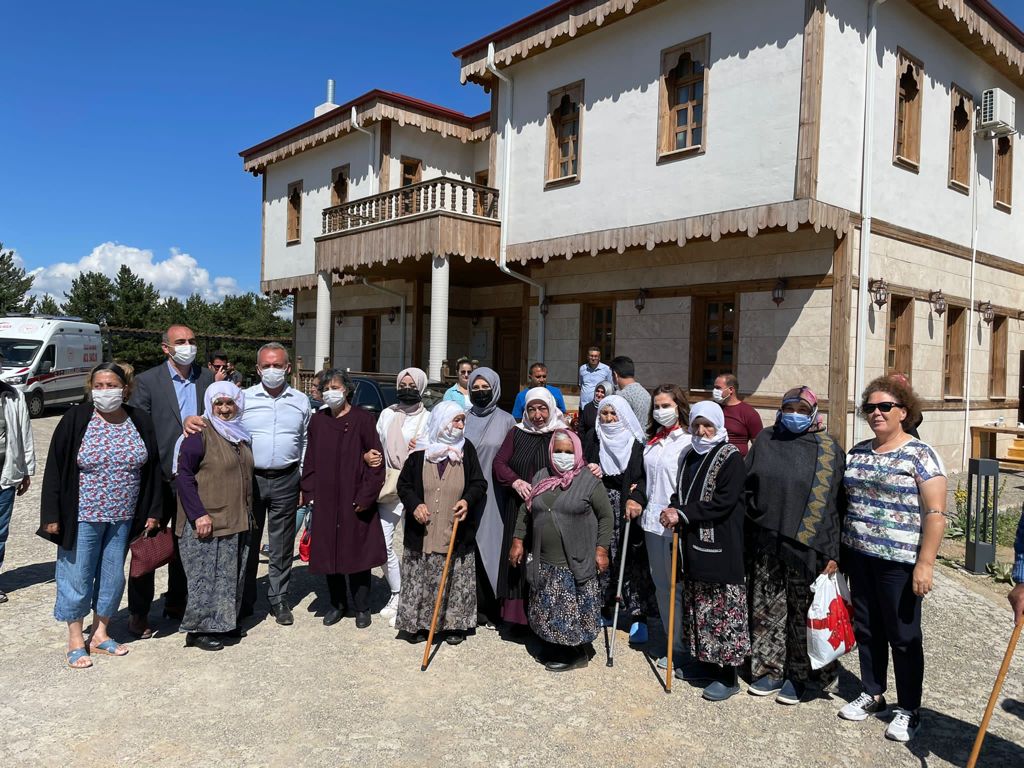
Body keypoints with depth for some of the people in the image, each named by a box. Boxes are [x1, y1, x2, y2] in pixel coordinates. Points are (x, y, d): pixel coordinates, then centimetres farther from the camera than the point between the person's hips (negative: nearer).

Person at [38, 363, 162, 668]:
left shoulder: (140, 422, -1)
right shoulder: (76, 420, -9)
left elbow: (152, 469, 5)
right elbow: (55, 469, -6)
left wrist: (153, 511, 3)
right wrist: (52, 515, -9)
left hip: (123, 517, 3)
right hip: (83, 516, -3)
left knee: (113, 576, 12)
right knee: (78, 575, 7)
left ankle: (100, 634, 29)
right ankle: (75, 640, 24)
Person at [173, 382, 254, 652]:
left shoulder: (242, 436, 11)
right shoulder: (199, 435, -11)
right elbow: (183, 475, -15)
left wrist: (248, 513, 18)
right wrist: (199, 514, -19)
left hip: (237, 522, 7)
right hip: (207, 522, -7)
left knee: (232, 575, 15)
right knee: (206, 576, 1)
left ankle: (225, 621, 29)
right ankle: (198, 629, 14)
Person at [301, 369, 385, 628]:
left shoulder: (362, 419, -7)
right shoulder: (318, 421, 6)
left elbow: (376, 460, -8)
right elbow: (311, 460, 11)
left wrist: (366, 497, -11)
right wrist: (309, 493, 4)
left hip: (355, 500, -4)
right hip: (325, 500, 4)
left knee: (358, 551, 4)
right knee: (328, 553, 9)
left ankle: (362, 607, 19)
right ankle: (337, 604, 27)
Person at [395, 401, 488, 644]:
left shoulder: (467, 450, 1)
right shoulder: (420, 452, -1)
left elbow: (479, 484, 3)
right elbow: (404, 483, 5)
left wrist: (468, 500, -16)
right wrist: (414, 504, -11)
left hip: (456, 535, 0)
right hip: (422, 534, 0)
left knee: (455, 581, 7)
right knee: (421, 581, 7)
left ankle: (455, 624, 23)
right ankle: (418, 624, 23)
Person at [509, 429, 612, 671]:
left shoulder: (589, 481, -8)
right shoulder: (540, 477, 6)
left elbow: (606, 515, -5)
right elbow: (525, 510, 14)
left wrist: (601, 549, -9)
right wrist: (518, 540, 10)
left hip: (576, 562, -5)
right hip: (545, 562, 5)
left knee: (574, 609, 3)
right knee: (548, 609, 14)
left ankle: (577, 653, 21)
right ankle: (554, 647, 32)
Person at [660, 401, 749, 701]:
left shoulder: (730, 458, -10)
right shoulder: (690, 457, 14)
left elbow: (723, 503, -18)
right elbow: (681, 494, 19)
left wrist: (682, 514, -18)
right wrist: (673, 511, -4)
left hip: (721, 546, -8)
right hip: (694, 544, 8)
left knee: (723, 608, -2)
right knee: (699, 607, 15)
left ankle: (728, 676, 9)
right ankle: (708, 663, 29)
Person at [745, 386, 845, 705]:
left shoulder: (828, 450, -4)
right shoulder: (765, 441, 7)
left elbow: (834, 503, -7)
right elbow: (747, 485, 16)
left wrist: (831, 552, -9)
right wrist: (757, 512, 4)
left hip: (807, 547, -3)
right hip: (767, 544, 4)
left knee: (802, 614, 6)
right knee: (767, 610, 11)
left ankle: (798, 675, 23)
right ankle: (771, 670, 26)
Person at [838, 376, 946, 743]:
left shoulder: (920, 454, -9)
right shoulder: (858, 452, 8)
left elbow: (935, 513, -14)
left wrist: (925, 563, -18)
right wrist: (839, 550, 10)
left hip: (898, 560, -6)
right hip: (859, 555, 6)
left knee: (903, 636, 7)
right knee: (866, 629, 15)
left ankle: (908, 710, 23)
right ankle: (872, 695, 32)